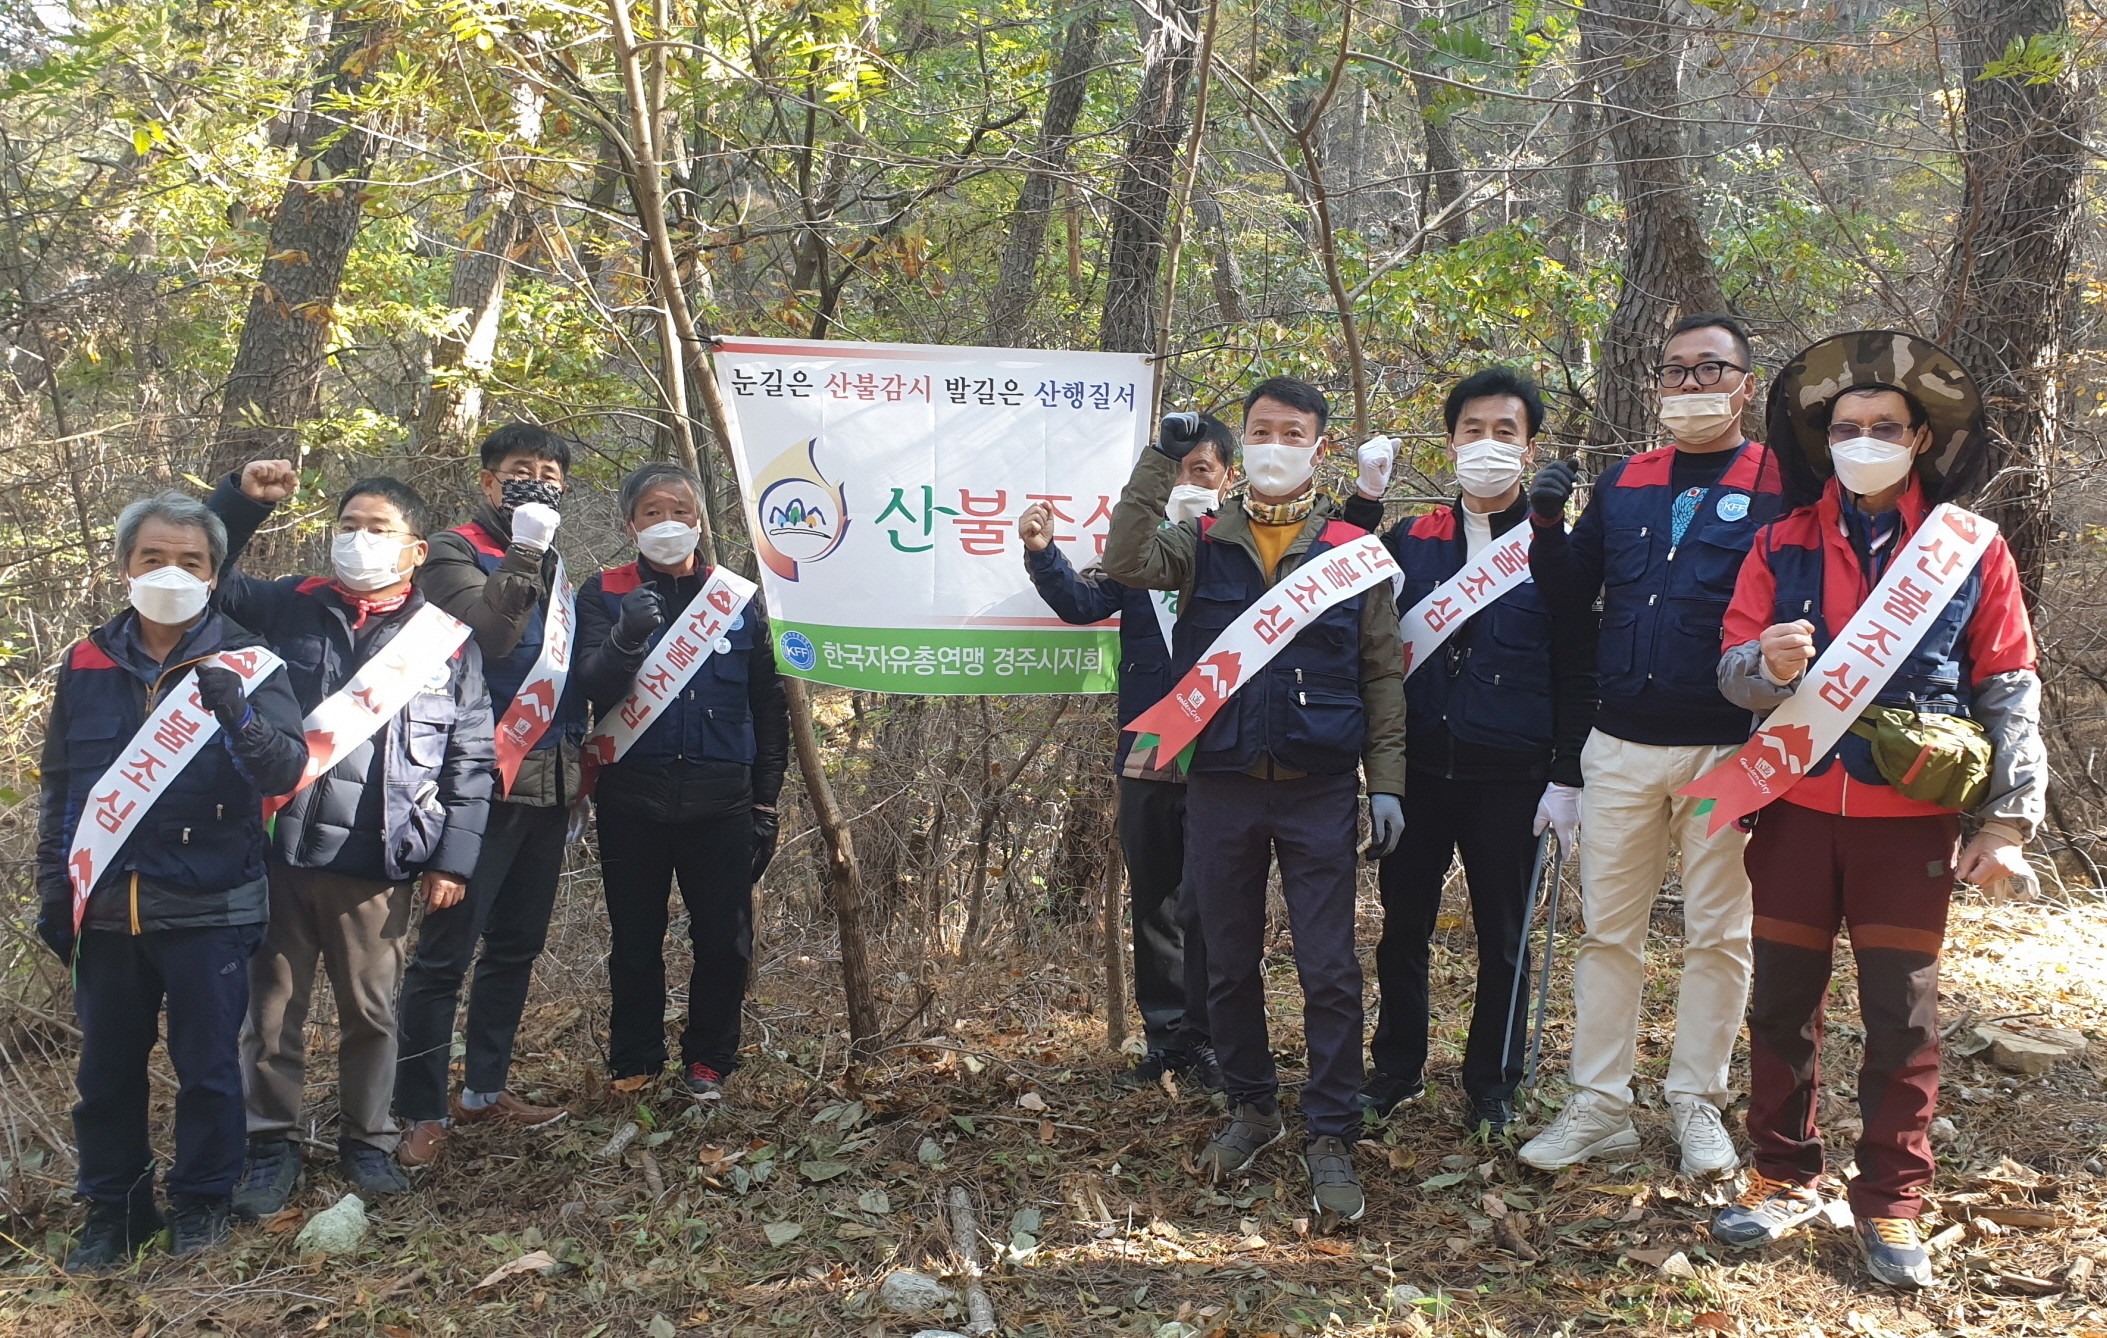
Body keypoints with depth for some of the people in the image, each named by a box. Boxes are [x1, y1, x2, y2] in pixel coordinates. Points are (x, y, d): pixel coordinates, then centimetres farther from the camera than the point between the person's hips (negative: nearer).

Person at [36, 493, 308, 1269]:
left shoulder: (243, 661, -4)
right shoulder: (87, 664, 5)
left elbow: (286, 773, -17)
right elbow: (59, 789, 13)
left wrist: (237, 717, -36)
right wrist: (52, 891, 10)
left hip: (208, 908, -3)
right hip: (108, 907, 3)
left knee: (207, 1065, 6)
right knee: (108, 1068, 12)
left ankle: (202, 1200, 25)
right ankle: (114, 1209, 28)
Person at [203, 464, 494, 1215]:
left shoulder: (447, 642, 3)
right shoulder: (290, 608, 7)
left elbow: (470, 762, 4)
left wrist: (454, 857, -1)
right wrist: (241, 502, -5)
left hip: (377, 866, -1)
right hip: (277, 851, 1)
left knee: (371, 1012, 11)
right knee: (271, 1008, 9)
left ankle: (368, 1141, 28)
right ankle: (270, 1146, 24)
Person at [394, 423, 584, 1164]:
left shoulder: (555, 564, 17)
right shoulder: (456, 552, -4)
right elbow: (485, 632, -23)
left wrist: (578, 758, 14)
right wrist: (523, 552, -26)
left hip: (549, 784, 7)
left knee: (516, 946, 14)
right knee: (445, 950, -6)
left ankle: (485, 1089, 25)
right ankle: (422, 1112, 0)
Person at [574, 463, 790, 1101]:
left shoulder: (738, 599, 9)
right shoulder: (605, 595, 5)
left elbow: (768, 709, 12)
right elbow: (593, 686, -10)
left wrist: (765, 802, 7)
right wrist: (626, 640, -30)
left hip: (720, 802, 1)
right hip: (632, 798, -1)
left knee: (725, 943, 2)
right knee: (635, 945, 7)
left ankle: (708, 1061, 19)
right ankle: (634, 1067, 21)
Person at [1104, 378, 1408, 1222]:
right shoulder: (1203, 543, 7)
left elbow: (1383, 676, 6)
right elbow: (1126, 564, -13)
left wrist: (1385, 781, -1)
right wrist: (1161, 461, -15)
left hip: (1319, 792, -1)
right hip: (1221, 788, 2)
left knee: (1329, 972, -1)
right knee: (1229, 964, 11)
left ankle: (1330, 1137, 10)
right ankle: (1251, 1109, 28)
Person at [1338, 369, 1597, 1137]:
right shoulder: (1410, 540, 7)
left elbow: (1578, 672, -2)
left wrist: (1566, 778, -7)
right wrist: (1365, 496, -4)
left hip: (1509, 778, -2)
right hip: (1418, 770, 2)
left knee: (1502, 934, 9)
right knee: (1403, 927, 11)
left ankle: (1492, 1084, 23)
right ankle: (1397, 1068, 27)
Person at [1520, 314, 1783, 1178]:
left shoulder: (1777, 486, -3)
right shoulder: (1622, 484, 10)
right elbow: (1568, 593, 13)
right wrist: (1548, 523, -5)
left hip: (1727, 750, -3)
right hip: (1622, 747, 4)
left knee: (1717, 933, 8)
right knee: (1607, 929, 7)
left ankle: (1697, 1103, 21)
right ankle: (1599, 1107, 16)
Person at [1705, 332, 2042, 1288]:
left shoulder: (1970, 549, 0)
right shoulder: (1783, 546, 4)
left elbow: (2012, 694, 2)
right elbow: (1733, 672, 0)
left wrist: (2008, 821, -3)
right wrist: (1771, 664, -23)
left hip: (1910, 820, -1)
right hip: (1796, 808, 2)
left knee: (1902, 1018, 4)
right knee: (1782, 1002, 8)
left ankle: (1890, 1205, 18)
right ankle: (1785, 1179, 24)